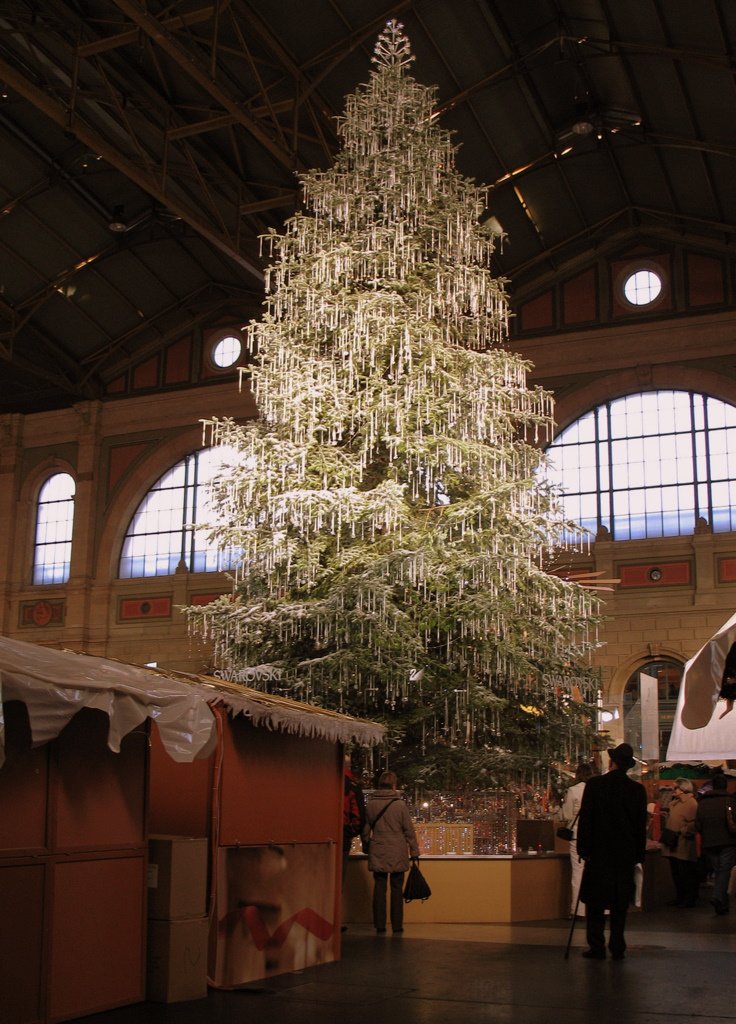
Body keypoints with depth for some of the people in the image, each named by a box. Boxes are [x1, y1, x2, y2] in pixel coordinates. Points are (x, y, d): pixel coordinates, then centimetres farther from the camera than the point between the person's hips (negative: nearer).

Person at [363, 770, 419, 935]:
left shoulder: (370, 804, 0)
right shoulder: (400, 804, -7)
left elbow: (366, 828, 8)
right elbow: (409, 830, -3)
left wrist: (366, 845, 21)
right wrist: (414, 852, 5)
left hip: (377, 853, 2)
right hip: (397, 854, -2)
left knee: (379, 888, 6)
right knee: (397, 890, 6)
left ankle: (379, 926, 6)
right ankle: (397, 926, 8)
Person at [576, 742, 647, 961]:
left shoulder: (594, 784, -7)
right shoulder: (638, 790, 0)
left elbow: (585, 818, -7)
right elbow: (641, 825, 5)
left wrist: (583, 848, -1)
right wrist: (639, 855, 12)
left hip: (599, 852, -2)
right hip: (625, 853, 2)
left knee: (595, 901, 6)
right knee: (620, 902, 10)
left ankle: (597, 947, 4)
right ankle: (617, 948, 11)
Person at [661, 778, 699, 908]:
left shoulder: (691, 803, -13)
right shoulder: (674, 802, 16)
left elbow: (693, 824, -21)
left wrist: (680, 833, -21)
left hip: (684, 847, -9)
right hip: (673, 847, 9)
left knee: (687, 874, -2)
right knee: (676, 874, 15)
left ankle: (690, 899, 6)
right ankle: (679, 898, 24)